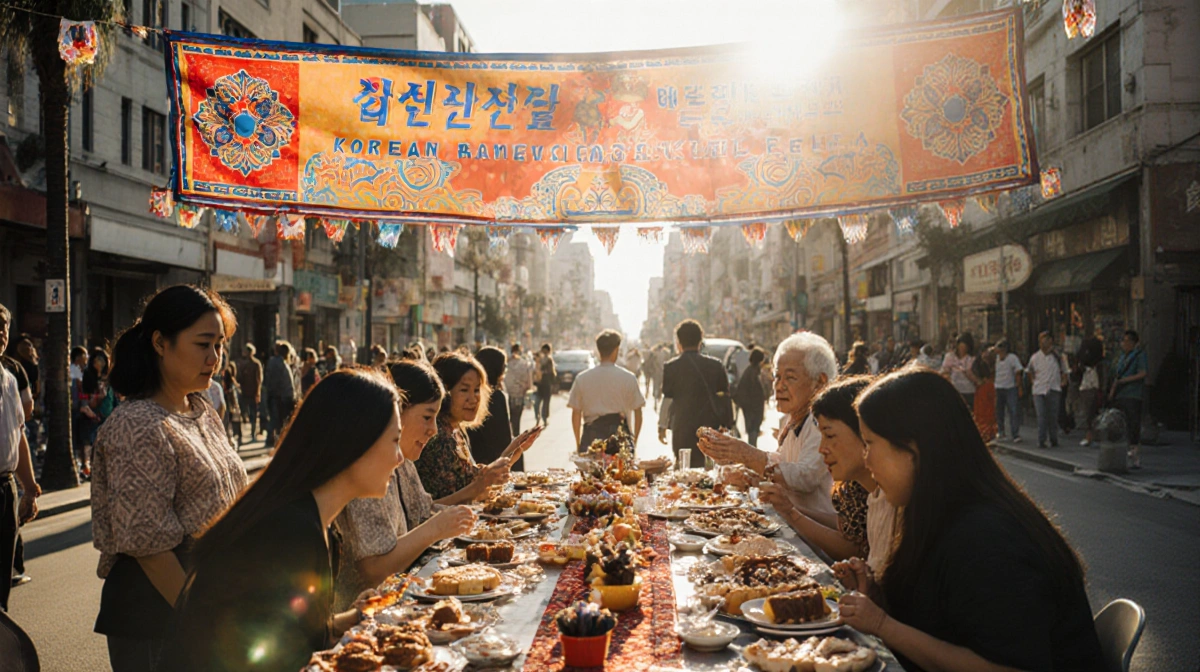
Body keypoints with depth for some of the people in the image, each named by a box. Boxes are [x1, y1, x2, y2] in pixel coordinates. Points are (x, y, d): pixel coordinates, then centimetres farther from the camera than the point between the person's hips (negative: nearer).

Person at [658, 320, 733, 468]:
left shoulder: (671, 367, -7)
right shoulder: (715, 365, 2)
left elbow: (667, 400, -5)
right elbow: (724, 398, 4)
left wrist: (662, 426, 7)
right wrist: (727, 426, 12)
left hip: (682, 431, -3)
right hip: (712, 428, 3)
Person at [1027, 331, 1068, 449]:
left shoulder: (1057, 357, 4)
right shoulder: (1035, 358, 4)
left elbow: (1063, 371, 18)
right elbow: (1030, 371, 20)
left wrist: (1063, 381, 8)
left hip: (1054, 390, 1)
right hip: (1039, 391, -1)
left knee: (1053, 416, 4)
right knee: (1041, 416, -6)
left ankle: (1054, 439, 15)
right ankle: (1041, 440, -3)